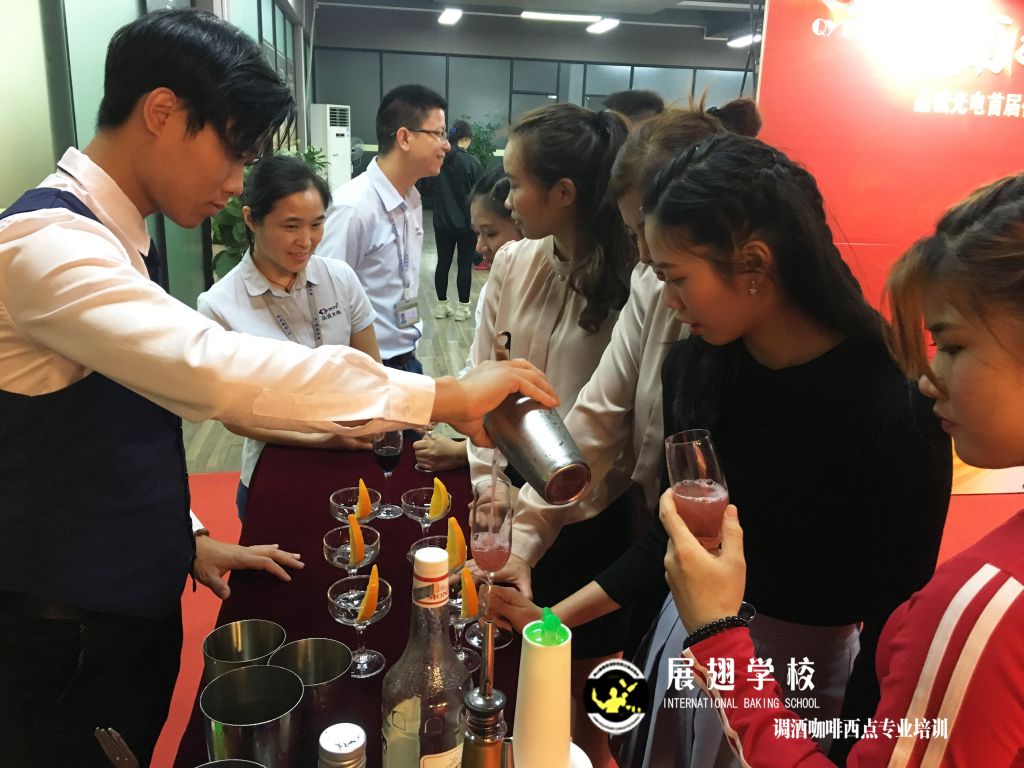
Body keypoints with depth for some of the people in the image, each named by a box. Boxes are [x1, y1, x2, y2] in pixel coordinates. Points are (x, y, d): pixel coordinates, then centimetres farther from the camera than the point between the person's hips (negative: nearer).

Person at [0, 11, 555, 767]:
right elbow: (206, 365, -40)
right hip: (72, 633, -8)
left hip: (133, 603, 8)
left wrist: (187, 536, 10)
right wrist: (442, 395, -37)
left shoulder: (104, 240, 7)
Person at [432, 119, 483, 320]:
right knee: (465, 265, 5)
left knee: (443, 263, 11)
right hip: (467, 223, -4)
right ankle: (463, 307, 10)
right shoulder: (472, 162, -13)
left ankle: (442, 305, 18)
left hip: (442, 222, 4)